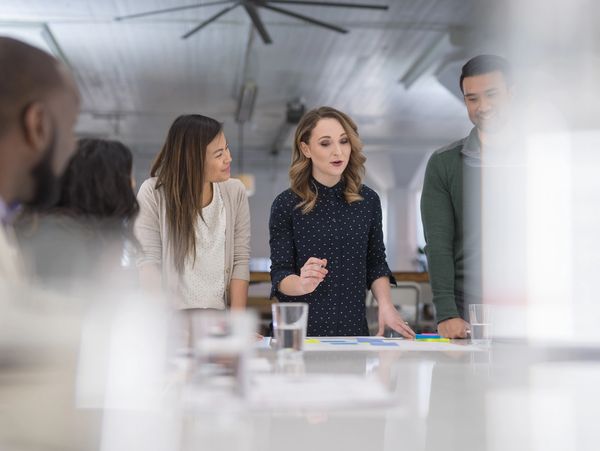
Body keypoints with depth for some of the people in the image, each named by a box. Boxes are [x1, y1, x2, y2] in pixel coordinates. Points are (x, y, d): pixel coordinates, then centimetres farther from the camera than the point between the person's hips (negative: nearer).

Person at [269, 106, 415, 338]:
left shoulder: (368, 200, -1)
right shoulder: (285, 205, -9)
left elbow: (376, 263, 8)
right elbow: (280, 273, -8)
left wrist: (385, 304, -7)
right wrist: (303, 284, -28)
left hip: (353, 327, 3)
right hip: (301, 330, -2)